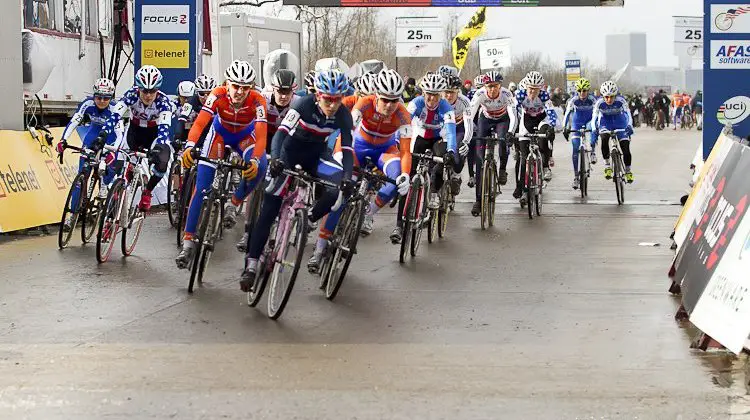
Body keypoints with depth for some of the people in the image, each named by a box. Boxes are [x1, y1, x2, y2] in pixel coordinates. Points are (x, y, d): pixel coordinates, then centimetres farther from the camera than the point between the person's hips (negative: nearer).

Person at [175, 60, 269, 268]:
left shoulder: (257, 100, -32)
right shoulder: (219, 94, -31)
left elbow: (261, 134, -41)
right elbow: (200, 122, -41)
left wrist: (255, 160, -59)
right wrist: (189, 146, -60)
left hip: (245, 136, 0)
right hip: (220, 132, 0)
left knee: (259, 167, -32)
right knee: (201, 187, -11)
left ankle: (233, 205, -6)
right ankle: (188, 242, -7)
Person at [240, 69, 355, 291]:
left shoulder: (343, 115, -19)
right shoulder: (304, 105, -27)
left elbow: (347, 149, -23)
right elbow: (281, 132, -35)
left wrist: (347, 178, -40)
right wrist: (275, 158, -53)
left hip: (316, 153, 3)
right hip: (292, 150, -3)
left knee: (339, 187, -26)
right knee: (269, 208, -12)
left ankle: (309, 219, 0)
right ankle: (251, 264, -11)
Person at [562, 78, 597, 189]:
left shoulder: (592, 100, -20)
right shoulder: (573, 100, -20)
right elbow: (567, 114, -23)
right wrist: (564, 128, -32)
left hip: (589, 121, 0)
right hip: (577, 123, 0)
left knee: (591, 126, -38)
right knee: (575, 148, -9)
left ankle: (593, 152, -25)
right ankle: (575, 176, -4)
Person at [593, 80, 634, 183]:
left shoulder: (621, 101, -27)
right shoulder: (599, 103, -26)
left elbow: (628, 114, -32)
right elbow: (594, 117, -27)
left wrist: (629, 126, -51)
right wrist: (594, 129, -46)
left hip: (620, 122, 0)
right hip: (605, 122, 0)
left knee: (625, 148, -7)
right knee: (604, 139, -31)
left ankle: (628, 171, 16)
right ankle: (607, 165, -17)